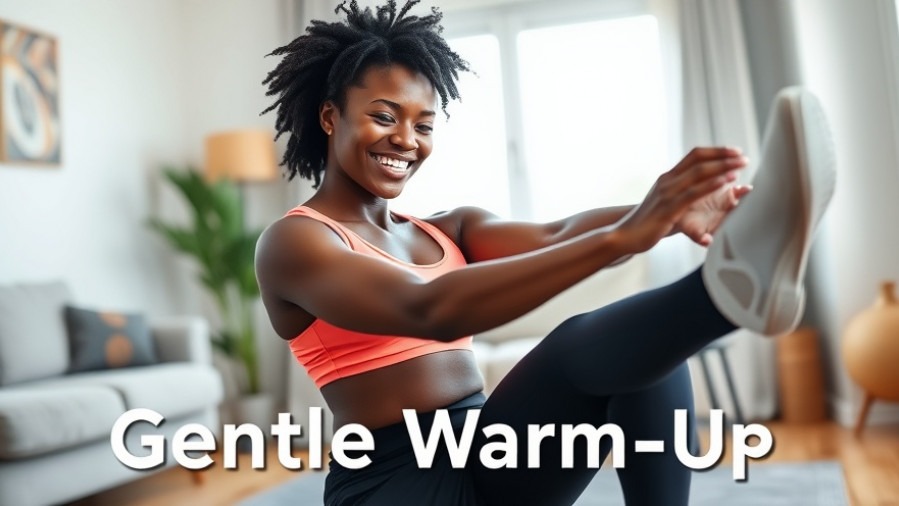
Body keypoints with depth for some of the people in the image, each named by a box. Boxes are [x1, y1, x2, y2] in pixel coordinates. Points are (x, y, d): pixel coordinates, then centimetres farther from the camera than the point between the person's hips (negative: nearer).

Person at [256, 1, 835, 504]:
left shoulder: (450, 229, 15)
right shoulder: (291, 242, -6)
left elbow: (557, 235, -6)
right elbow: (430, 312, -25)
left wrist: (673, 213, -28)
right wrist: (619, 237, -35)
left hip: (494, 455, 5)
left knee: (645, 333, -20)